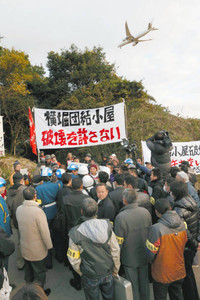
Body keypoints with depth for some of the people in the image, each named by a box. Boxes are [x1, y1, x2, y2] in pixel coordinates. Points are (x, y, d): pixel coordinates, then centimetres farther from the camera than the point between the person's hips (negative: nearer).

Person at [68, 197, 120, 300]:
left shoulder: (75, 233, -25)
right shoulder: (107, 226, -18)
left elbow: (74, 259, -14)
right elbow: (115, 251, -7)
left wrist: (81, 272, 6)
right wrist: (115, 270, 8)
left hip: (90, 276, -2)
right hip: (108, 272, 2)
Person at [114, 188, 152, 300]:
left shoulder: (121, 217, -28)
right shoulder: (146, 212, -13)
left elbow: (119, 241, -19)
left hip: (130, 258, -4)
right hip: (144, 255, 4)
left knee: (133, 285, 17)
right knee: (144, 282, 25)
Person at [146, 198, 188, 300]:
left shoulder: (156, 229, -30)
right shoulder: (182, 225, -12)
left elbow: (150, 253, -19)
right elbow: (184, 244, 4)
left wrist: (151, 261, 4)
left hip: (162, 274, -5)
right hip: (179, 272, 5)